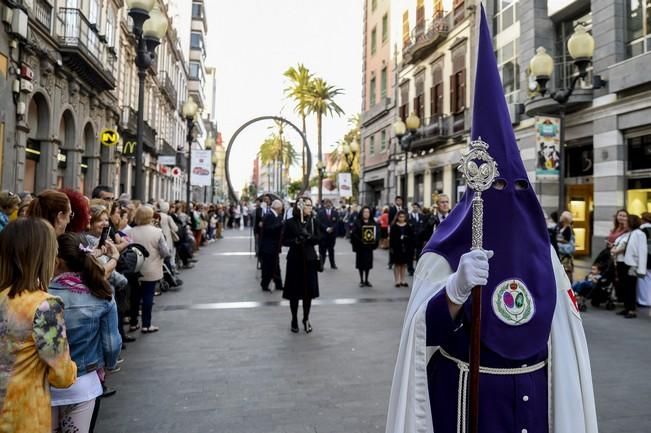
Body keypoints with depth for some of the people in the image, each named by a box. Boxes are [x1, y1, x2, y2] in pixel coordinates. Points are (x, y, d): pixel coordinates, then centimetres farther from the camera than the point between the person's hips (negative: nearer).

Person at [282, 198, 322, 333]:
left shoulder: (314, 221, 3)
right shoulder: (290, 222, -5)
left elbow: (318, 239, -2)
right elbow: (284, 241, -4)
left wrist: (308, 237, -21)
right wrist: (295, 241, -21)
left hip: (310, 259, 2)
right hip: (295, 259, -2)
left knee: (308, 290, 5)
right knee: (294, 291, 3)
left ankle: (306, 319, 22)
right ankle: (294, 319, 18)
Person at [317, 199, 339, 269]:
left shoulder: (335, 213, 7)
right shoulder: (320, 212, 1)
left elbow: (336, 223, -1)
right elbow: (320, 223, -7)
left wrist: (331, 228, -16)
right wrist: (326, 229, -18)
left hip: (332, 234, 2)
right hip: (323, 234, -2)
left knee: (331, 250, 11)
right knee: (322, 250, 0)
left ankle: (332, 264, 17)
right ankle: (321, 264, 6)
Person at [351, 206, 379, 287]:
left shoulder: (373, 223, 6)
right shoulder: (357, 223, -5)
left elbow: (377, 232, 4)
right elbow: (353, 233, -12)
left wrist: (375, 240, -12)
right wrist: (359, 241, -21)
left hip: (369, 246, 3)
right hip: (360, 246, -3)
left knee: (368, 263, 8)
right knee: (361, 263, 3)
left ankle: (366, 280, 18)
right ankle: (361, 280, 13)